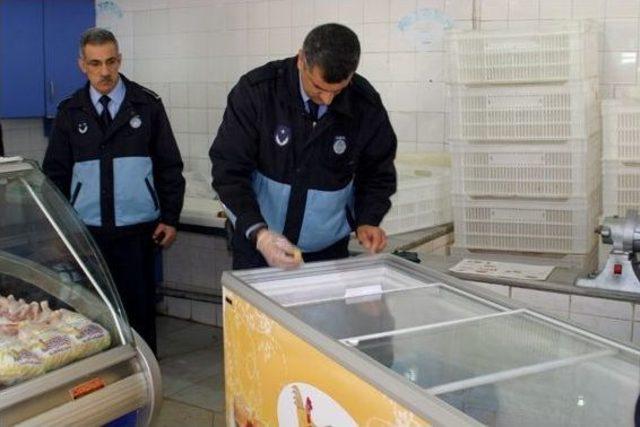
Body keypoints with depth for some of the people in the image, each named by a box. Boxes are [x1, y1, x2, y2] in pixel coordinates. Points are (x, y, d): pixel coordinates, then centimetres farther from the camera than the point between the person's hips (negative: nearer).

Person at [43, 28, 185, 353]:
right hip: (86, 229, 2)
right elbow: (55, 173, 9)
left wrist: (170, 218, 0)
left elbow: (169, 165, 3)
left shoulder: (147, 105, 2)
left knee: (140, 303, 5)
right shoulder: (70, 112, 6)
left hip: (138, 228, -1)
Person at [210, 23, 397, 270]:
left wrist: (366, 220, -14)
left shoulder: (367, 106, -11)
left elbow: (378, 175, 3)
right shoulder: (256, 91, -16)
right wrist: (258, 233, -28)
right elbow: (229, 170, -15)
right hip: (256, 243, -1)